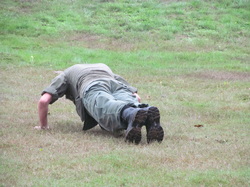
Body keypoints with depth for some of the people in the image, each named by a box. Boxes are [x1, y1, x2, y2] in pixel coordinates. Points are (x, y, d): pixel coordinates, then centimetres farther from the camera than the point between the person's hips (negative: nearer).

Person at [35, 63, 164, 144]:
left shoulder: (65, 74, 39)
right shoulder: (105, 67, 49)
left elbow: (43, 101, 23)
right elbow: (137, 97, 42)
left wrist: (43, 125, 36)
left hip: (93, 90, -4)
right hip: (118, 86, 4)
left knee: (107, 113, -32)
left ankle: (131, 114, -66)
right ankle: (149, 116, -58)